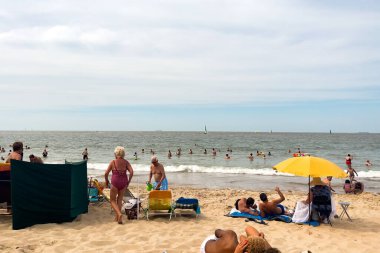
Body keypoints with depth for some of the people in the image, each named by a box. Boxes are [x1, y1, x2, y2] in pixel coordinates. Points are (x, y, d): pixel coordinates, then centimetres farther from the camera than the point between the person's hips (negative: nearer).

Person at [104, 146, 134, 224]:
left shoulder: (113, 162, -5)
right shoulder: (126, 162, 1)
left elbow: (106, 173, -7)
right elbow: (131, 172, -8)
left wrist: (106, 181, 10)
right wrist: (128, 181, 5)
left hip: (115, 182, -3)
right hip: (123, 182, 3)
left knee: (113, 200, 10)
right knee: (120, 200, 19)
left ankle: (119, 214, -12)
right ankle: (117, 217, 23)